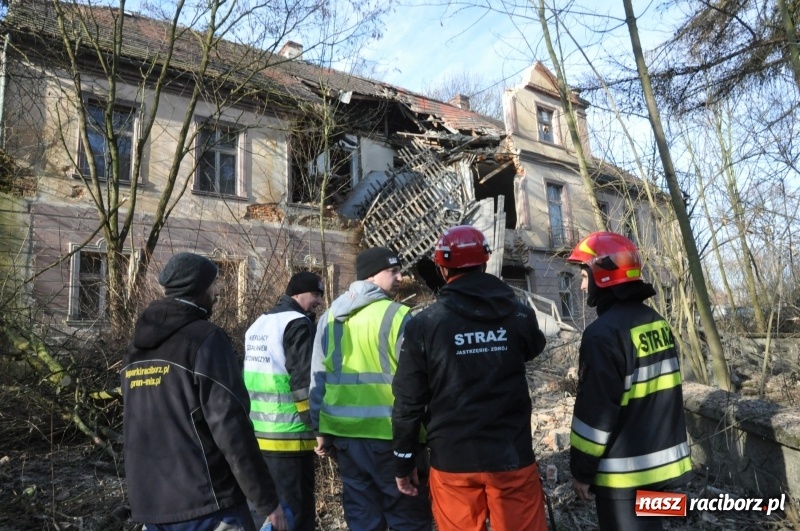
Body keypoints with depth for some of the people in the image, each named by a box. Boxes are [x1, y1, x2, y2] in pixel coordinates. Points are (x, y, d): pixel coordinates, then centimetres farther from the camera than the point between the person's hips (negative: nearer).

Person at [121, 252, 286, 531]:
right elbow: (230, 427, -19)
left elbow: (134, 427, 15)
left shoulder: (135, 349, 9)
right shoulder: (205, 338, -15)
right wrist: (267, 499, -13)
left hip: (150, 506, 8)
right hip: (206, 503, -7)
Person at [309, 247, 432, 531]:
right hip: (389, 433, -6)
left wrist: (320, 427, 16)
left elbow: (318, 377, 10)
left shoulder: (329, 318, 7)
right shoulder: (397, 315, -13)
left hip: (342, 431, 6)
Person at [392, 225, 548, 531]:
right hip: (512, 457, 1)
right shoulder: (518, 315, -5)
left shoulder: (424, 324, -11)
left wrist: (403, 463, 3)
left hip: (453, 461, 0)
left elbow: (409, 401, -8)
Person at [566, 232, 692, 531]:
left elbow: (596, 411, -20)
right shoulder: (657, 322, 5)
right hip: (663, 463, 8)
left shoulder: (605, 333, -22)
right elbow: (661, 394, 14)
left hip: (626, 473, -8)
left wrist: (582, 471, -9)